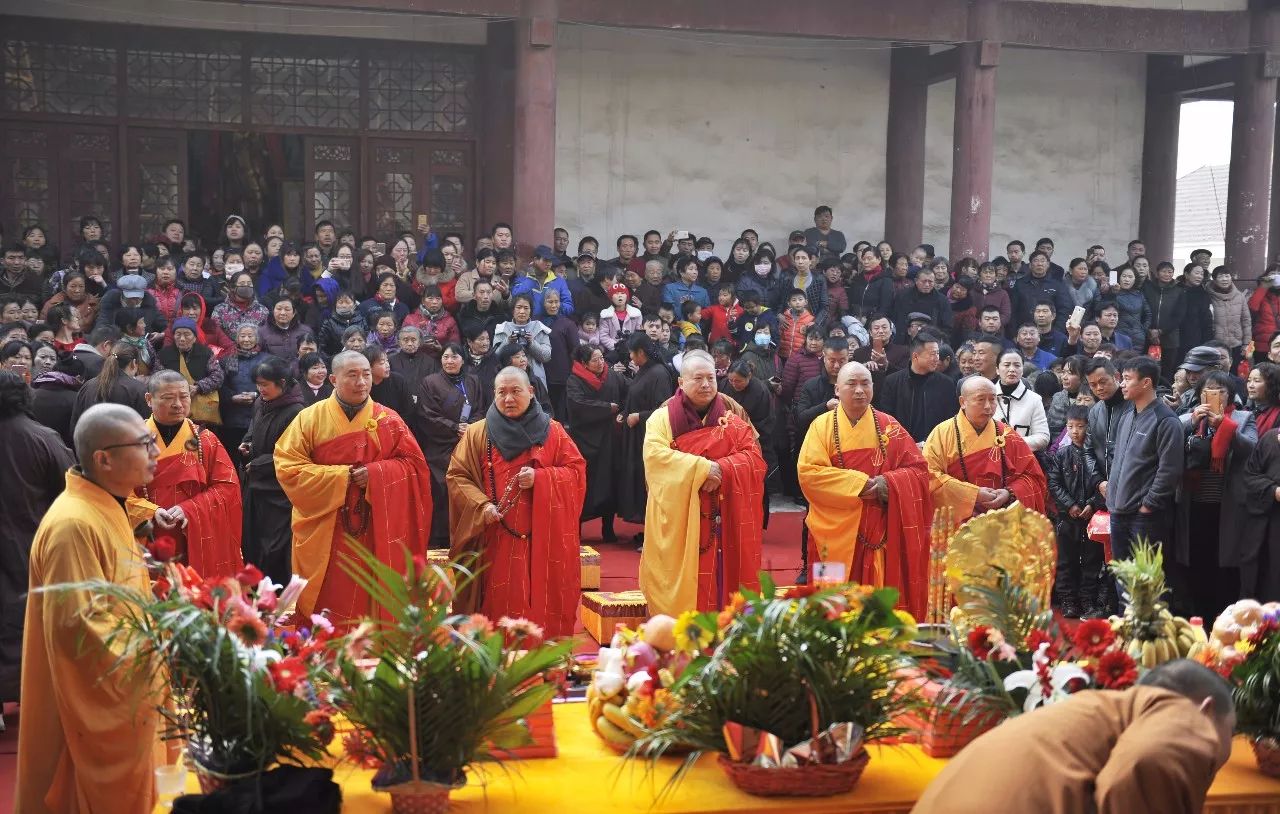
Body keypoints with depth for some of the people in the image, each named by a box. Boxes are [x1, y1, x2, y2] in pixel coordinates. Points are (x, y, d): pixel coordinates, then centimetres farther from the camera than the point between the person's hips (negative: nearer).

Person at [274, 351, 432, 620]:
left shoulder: (388, 421, 3)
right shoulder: (310, 419, 0)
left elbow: (414, 464, 2)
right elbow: (288, 468, -7)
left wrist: (375, 474, -14)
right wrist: (340, 476, -14)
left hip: (376, 534, 1)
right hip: (324, 533, -1)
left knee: (371, 599, 4)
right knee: (327, 604, 1)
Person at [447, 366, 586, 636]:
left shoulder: (552, 431, 5)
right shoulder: (477, 433, 5)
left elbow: (577, 472, 3)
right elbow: (457, 476, 4)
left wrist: (540, 478, -14)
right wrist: (481, 505, -13)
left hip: (543, 540, 0)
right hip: (495, 539, 0)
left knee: (542, 601, 0)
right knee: (499, 604, -1)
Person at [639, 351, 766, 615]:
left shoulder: (732, 415, 10)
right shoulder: (663, 417, 2)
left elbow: (753, 456, 1)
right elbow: (655, 454, -14)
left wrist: (722, 469, -17)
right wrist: (702, 468, -20)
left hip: (724, 520, 2)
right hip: (678, 521, -2)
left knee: (721, 579, 2)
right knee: (681, 583, -3)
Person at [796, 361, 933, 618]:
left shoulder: (888, 426, 7)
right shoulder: (822, 426, 2)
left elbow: (918, 470, 5)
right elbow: (807, 472, -9)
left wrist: (888, 482, -15)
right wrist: (857, 483, -16)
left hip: (882, 533, 1)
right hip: (836, 532, -1)